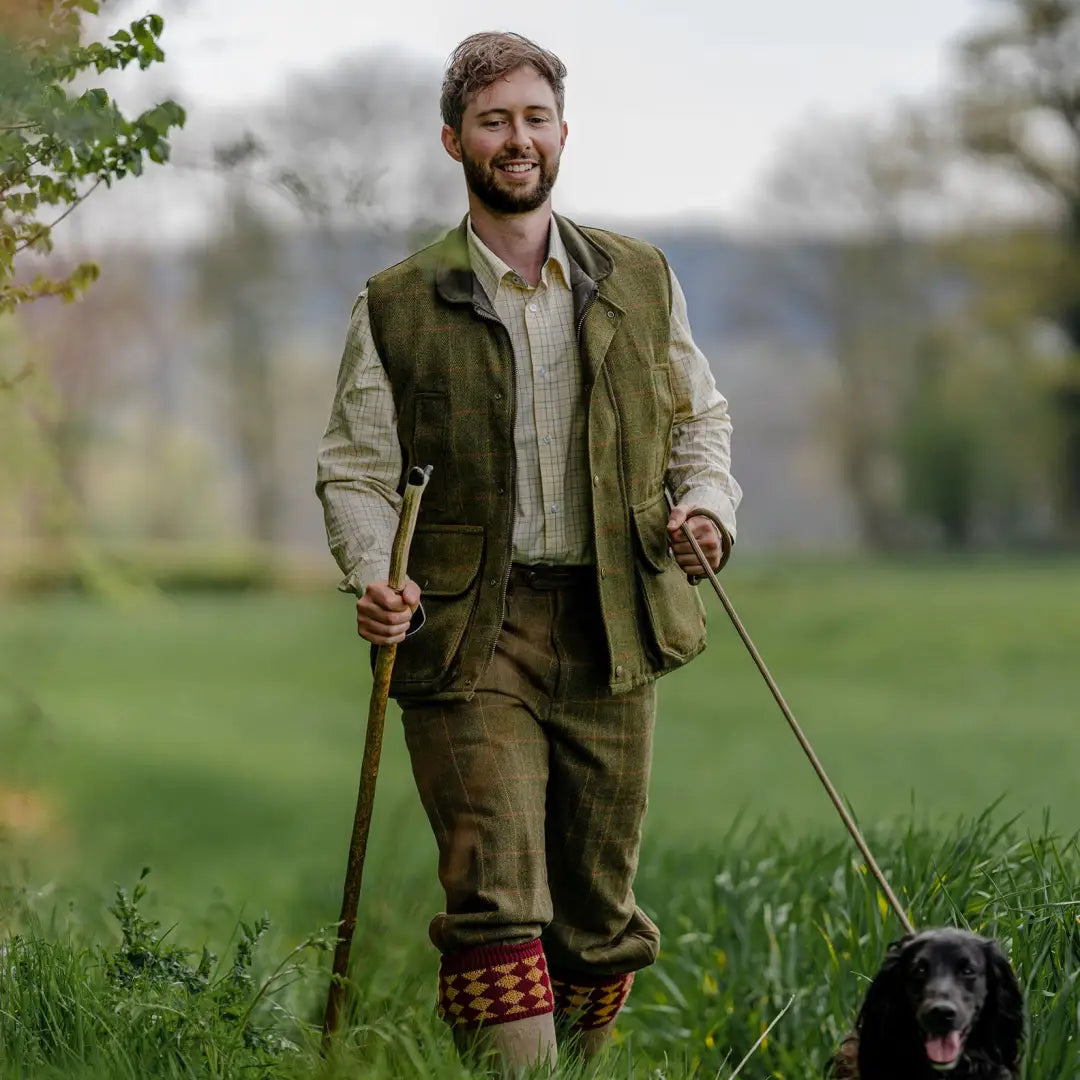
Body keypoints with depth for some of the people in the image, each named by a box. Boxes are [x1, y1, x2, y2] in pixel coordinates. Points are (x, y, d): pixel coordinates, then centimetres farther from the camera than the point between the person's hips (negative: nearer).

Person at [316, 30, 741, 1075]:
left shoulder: (641, 281, 11)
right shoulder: (396, 308, 4)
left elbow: (698, 416, 21)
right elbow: (356, 469, 4)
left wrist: (704, 506, 0)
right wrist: (374, 580, -14)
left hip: (612, 630, 3)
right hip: (469, 635, -3)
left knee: (599, 903, 9)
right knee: (497, 901, -13)